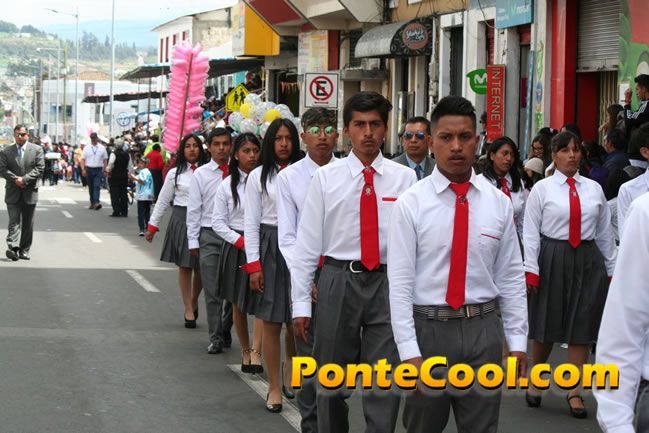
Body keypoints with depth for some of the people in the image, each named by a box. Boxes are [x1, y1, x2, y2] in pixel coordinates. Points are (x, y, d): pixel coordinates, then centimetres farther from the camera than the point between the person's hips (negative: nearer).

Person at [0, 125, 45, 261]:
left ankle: (24, 250, 14)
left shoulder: (37, 150, 3)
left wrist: (24, 179, -15)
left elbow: (40, 168, -5)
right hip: (13, 193, -1)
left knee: (28, 223, 6)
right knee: (14, 221, -11)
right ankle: (13, 248, -21)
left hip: (30, 193, 1)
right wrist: (15, 179, -15)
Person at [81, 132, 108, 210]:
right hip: (89, 169, 2)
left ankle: (96, 202, -26)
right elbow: (83, 159, 5)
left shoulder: (102, 148, 4)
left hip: (98, 170, -2)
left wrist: (104, 169, -2)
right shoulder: (87, 148, 6)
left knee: (97, 186, -15)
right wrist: (83, 169, -5)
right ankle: (92, 203, 18)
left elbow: (105, 159, 7)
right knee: (91, 187, 8)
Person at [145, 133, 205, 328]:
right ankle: (188, 310, 11)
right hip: (182, 219, 0)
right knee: (184, 266, 3)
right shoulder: (175, 173, 4)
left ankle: (194, 301, 30)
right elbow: (163, 201, 8)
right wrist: (152, 226, 6)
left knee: (200, 268, 3)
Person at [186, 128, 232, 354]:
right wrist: (193, 240, -1)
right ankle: (215, 338, 11)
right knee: (212, 290, 4)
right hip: (209, 235, 0)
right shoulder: (200, 174, 2)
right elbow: (194, 210, 3)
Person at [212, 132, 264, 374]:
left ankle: (256, 352, -18)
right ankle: (245, 351, 24)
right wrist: (240, 241, -9)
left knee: (261, 300, -16)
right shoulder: (227, 186, 3)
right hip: (236, 247, 2)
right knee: (238, 304, 11)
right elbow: (218, 222, 2)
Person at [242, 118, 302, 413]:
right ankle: (275, 387, 14)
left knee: (297, 320, 5)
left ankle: (290, 367, 35)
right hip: (270, 247, 0)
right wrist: (253, 266, -4)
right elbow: (251, 223, 2)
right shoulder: (259, 176, 3)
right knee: (271, 322, 3)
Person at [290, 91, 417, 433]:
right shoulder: (326, 177, 2)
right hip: (338, 281, 1)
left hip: (389, 284, -1)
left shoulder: (404, 178, 2)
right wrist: (300, 304, -2)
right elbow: (306, 243, 1)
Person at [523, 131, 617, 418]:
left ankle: (574, 391, 10)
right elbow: (531, 232, -4)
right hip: (552, 258, -2)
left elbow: (605, 231, 10)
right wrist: (531, 270, -10)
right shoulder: (542, 189, -1)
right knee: (546, 323, 8)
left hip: (588, 260, 2)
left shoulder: (594, 189, 7)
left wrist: (612, 269, 10)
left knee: (582, 324, 2)